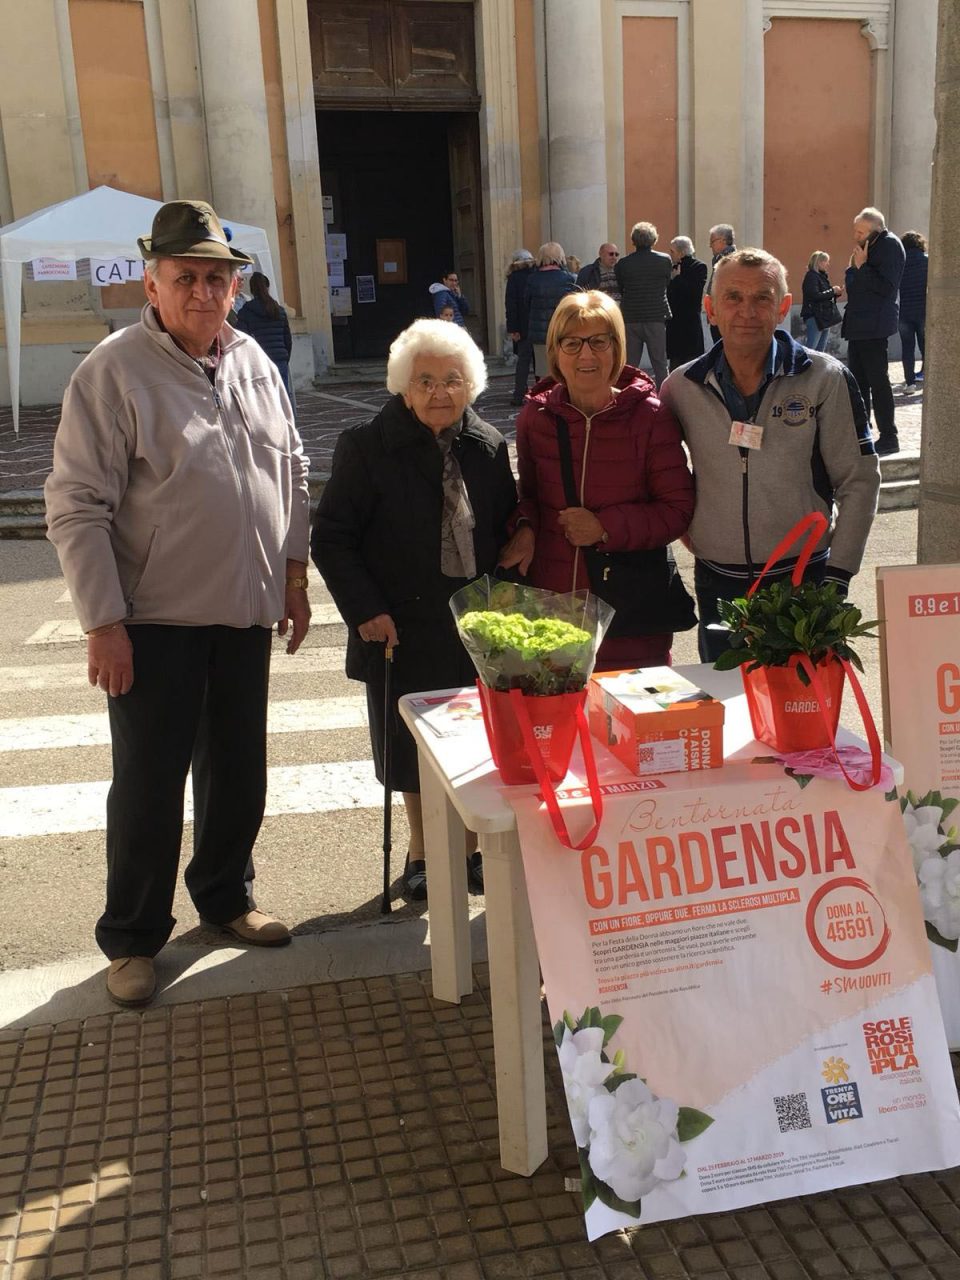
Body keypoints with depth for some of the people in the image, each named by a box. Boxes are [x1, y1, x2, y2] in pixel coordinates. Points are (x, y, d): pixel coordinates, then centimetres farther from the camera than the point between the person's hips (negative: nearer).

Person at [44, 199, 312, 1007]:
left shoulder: (253, 363, 6)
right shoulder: (114, 372, -12)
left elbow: (292, 473, 15)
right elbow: (76, 507, -13)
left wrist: (294, 575, 11)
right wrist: (103, 623, -16)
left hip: (246, 613, 6)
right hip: (156, 622, -5)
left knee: (239, 772, 16)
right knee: (149, 785, 5)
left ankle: (225, 897, 36)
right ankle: (132, 939, 22)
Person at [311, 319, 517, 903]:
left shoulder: (488, 446, 4)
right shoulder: (368, 446, -7)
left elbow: (506, 531, 11)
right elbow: (332, 538, -7)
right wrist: (365, 610, -14)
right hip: (402, 629, -2)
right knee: (413, 746, 10)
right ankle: (422, 849, 30)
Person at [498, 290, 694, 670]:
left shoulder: (649, 417, -6)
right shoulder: (536, 416, 3)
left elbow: (679, 510, -4)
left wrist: (607, 527, -15)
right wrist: (525, 528, -5)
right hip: (551, 597, 2)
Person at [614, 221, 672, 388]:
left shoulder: (622, 264, -1)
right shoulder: (665, 260, -2)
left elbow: (621, 289, 8)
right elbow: (667, 284, 10)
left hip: (630, 319, 1)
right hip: (656, 318, -1)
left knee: (629, 366, 6)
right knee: (660, 364, 5)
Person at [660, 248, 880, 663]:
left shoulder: (826, 379, -5)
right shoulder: (681, 388, 1)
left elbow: (859, 481, -2)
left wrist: (836, 578, -7)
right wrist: (683, 524, 6)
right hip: (717, 586, 2)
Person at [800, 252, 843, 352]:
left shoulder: (822, 276, 17)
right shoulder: (811, 276, -10)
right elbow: (815, 295, -21)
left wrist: (836, 292, 4)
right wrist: (832, 291, -14)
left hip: (825, 317, 9)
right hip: (815, 317, -9)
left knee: (820, 351, 11)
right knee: (810, 349, -11)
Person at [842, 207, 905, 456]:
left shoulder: (889, 245, -10)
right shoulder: (868, 247, 17)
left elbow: (886, 286, -18)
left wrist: (862, 267, -17)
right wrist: (853, 268, 8)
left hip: (874, 326, -10)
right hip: (858, 325, 10)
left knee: (877, 381, -8)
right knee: (858, 380, 12)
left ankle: (889, 438, -4)